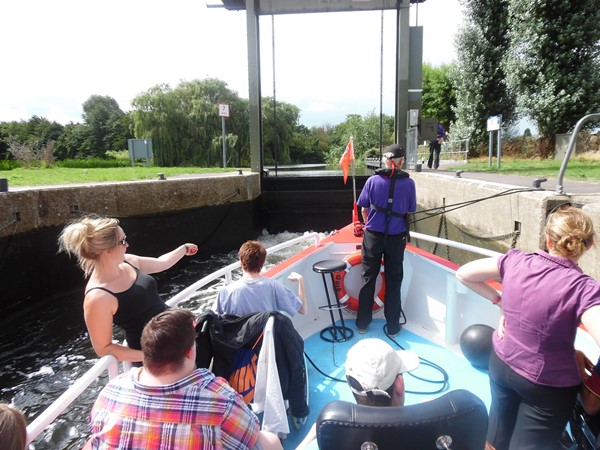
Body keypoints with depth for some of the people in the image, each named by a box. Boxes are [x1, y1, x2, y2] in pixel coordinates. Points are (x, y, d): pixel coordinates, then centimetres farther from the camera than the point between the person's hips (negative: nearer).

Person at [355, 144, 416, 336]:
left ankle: (362, 323, 22)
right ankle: (393, 326, 21)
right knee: (394, 281, 11)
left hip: (373, 235, 1)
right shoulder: (408, 183, -7)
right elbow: (409, 210, 3)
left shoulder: (373, 180, -6)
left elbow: (364, 209, 2)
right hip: (396, 237, 0)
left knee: (368, 278, 12)